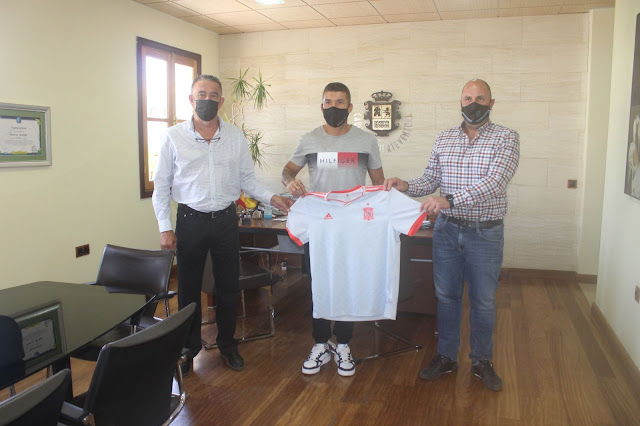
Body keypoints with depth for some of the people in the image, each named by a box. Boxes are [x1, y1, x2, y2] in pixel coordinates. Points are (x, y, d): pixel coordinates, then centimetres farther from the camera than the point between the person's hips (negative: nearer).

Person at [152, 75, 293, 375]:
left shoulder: (235, 136, 3)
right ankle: (189, 347, 30)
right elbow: (161, 185, -1)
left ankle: (227, 343, 32)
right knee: (188, 288, 10)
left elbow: (247, 178, 9)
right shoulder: (173, 137, -3)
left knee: (228, 287, 12)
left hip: (226, 220, 2)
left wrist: (271, 198, -7)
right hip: (190, 221, -1)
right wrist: (165, 228, -6)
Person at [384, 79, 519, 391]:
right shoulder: (443, 139, 6)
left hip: (485, 233, -3)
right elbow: (431, 179, 8)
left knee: (483, 301, 10)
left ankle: (481, 361, 29)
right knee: (446, 296, 12)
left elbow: (494, 182, -23)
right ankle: (446, 357, 29)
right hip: (447, 230, 3)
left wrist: (450, 199, -35)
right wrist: (407, 187, -14)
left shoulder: (506, 139, -8)